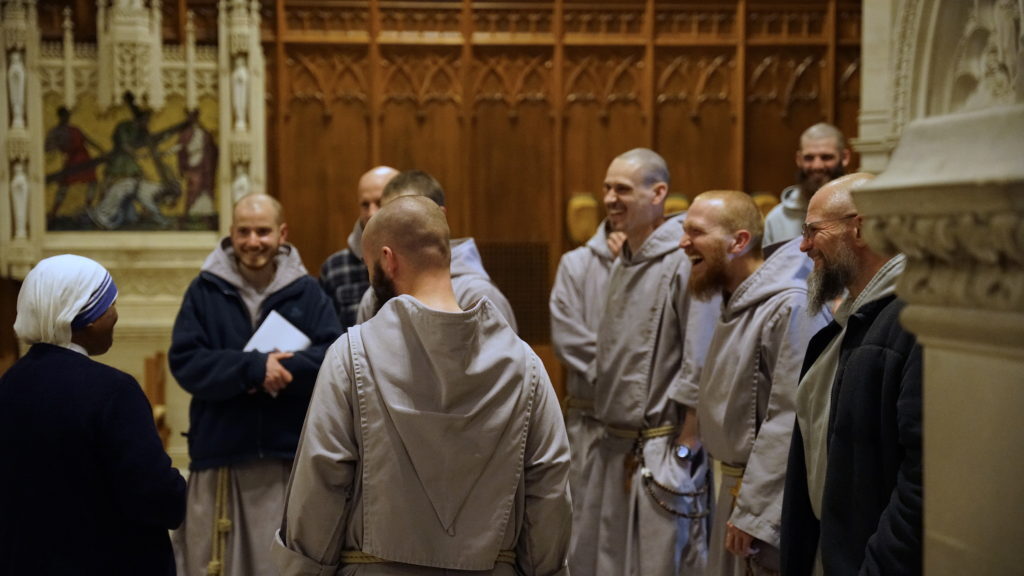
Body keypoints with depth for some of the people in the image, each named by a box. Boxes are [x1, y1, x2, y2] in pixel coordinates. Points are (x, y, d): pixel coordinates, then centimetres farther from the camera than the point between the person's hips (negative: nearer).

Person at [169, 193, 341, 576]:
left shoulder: (307, 292, 4)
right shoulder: (205, 290, 3)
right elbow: (185, 363, -8)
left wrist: (280, 369, -20)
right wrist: (253, 367, -18)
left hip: (291, 455, 0)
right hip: (220, 453, 0)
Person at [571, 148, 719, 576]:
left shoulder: (684, 262, -14)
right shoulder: (622, 264, 13)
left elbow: (700, 368, -17)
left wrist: (683, 451, -17)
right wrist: (608, 435, 13)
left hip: (662, 448, -8)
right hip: (614, 446, 8)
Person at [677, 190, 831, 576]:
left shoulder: (792, 308, -21)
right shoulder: (738, 303, 10)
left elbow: (790, 423, -25)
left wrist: (753, 512, -24)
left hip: (771, 503, -9)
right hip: (736, 487, 9)